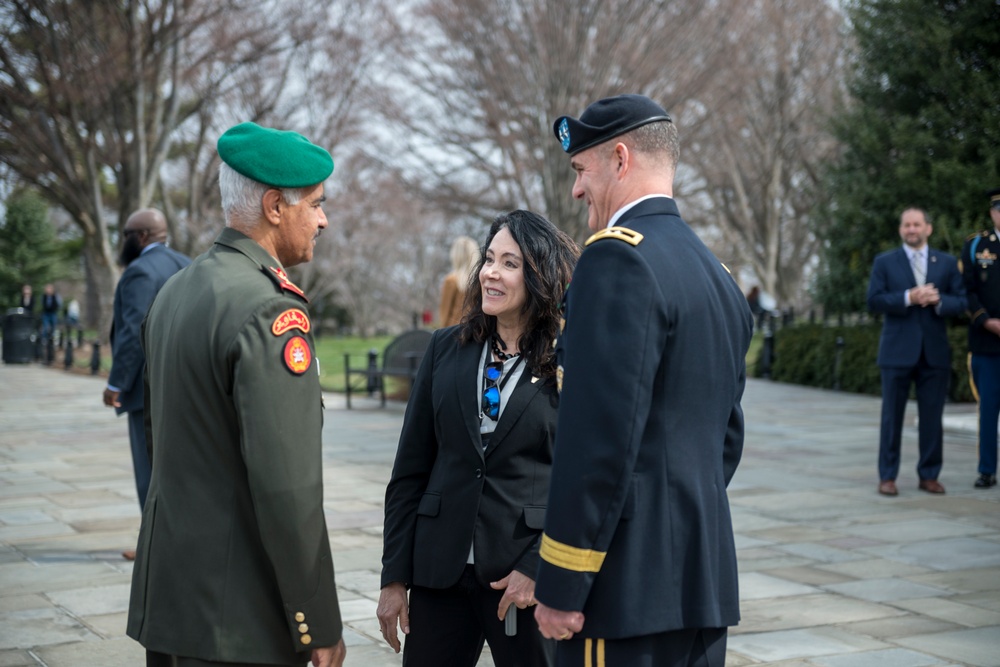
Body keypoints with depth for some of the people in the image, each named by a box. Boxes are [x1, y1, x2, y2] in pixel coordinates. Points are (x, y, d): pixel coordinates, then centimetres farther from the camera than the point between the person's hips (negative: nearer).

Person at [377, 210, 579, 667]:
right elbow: (409, 470, 7)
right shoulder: (446, 349, 6)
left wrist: (539, 568, -13)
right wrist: (394, 577, 4)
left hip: (527, 577, -3)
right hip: (439, 572, 3)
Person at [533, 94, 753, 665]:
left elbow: (600, 437, -20)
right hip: (705, 581, 9)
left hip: (631, 584, -9)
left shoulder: (619, 259, -14)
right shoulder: (718, 274, 15)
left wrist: (561, 586, -15)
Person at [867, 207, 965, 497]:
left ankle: (929, 475, 14)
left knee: (932, 417, 4)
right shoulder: (885, 262, 5)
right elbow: (874, 300, -5)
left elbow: (961, 301, 5)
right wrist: (908, 298, -17)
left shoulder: (947, 263, 10)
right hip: (898, 351, -2)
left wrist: (938, 300, -14)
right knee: (892, 416, 2)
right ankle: (887, 477, 8)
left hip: (935, 352, 2)